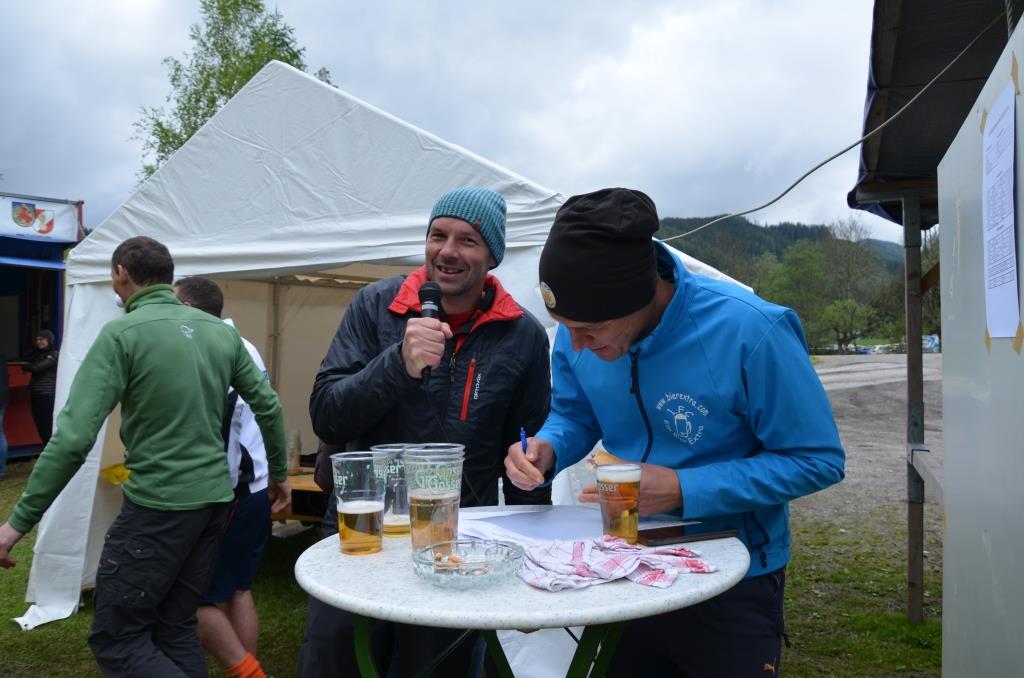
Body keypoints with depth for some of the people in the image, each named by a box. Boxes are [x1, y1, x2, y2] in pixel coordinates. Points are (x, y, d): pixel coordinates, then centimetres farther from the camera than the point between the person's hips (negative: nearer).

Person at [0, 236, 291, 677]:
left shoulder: (122, 334, -11)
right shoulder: (222, 331, 6)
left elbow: (74, 436, -16)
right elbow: (268, 406, 9)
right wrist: (279, 473, 23)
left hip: (158, 506, -6)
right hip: (214, 500, 7)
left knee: (115, 637, 7)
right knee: (176, 628, 18)